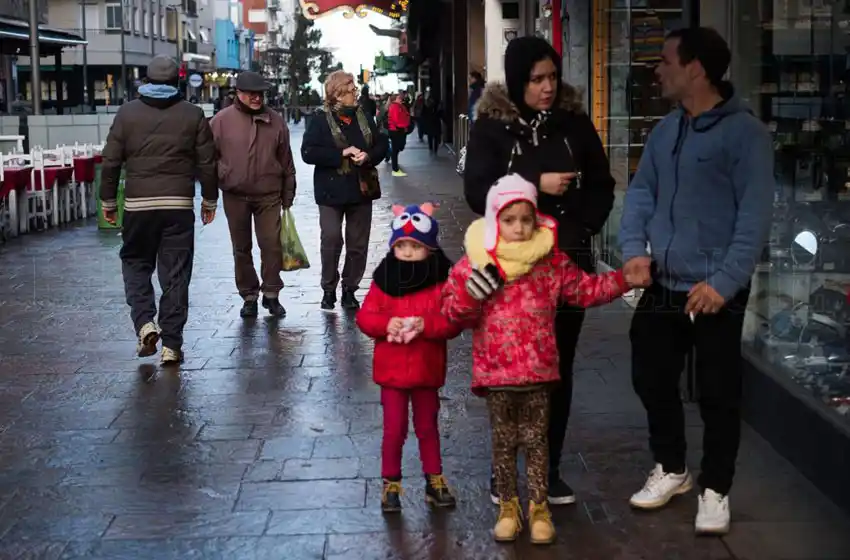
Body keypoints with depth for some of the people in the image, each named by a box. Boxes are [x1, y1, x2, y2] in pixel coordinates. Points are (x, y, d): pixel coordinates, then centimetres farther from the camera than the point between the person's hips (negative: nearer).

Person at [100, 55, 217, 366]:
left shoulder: (127, 113, 2)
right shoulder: (192, 115, 2)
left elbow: (111, 161, 2)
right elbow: (207, 163, 3)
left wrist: (108, 200, 12)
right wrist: (209, 200, 14)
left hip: (138, 204, 0)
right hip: (179, 204, 0)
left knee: (135, 263, 17)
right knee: (175, 273, 4)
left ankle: (144, 323, -3)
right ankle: (171, 345, 6)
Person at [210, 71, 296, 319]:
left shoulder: (275, 121, 3)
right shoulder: (222, 120, -2)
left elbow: (286, 161, 8)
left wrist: (288, 196, 8)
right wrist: (222, 177, -10)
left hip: (268, 195, 0)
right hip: (235, 196, 0)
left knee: (271, 244, -3)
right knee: (242, 248, 9)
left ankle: (271, 294, 11)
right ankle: (249, 296, 20)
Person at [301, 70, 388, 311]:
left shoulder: (364, 118, 8)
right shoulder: (321, 120, -5)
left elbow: (381, 144, 12)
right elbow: (308, 152, -14)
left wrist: (368, 156, -10)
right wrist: (341, 154, -19)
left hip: (361, 188, 4)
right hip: (332, 190, -4)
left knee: (358, 243, 7)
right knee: (331, 240, -4)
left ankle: (350, 289, 17)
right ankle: (329, 289, 10)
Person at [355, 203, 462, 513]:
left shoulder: (441, 281, -8)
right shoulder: (383, 280, -5)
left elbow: (453, 322, -12)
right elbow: (365, 316, -4)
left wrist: (426, 325, -27)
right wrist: (386, 324, -23)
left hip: (427, 369, 0)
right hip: (392, 369, 0)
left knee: (427, 427, 15)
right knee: (394, 429, 7)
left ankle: (434, 481, 29)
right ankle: (391, 484, 21)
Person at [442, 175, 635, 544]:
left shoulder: (552, 261, 0)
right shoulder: (475, 263, -4)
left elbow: (585, 290, 7)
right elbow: (453, 312, -2)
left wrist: (623, 279, -2)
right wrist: (470, 294, -23)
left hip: (538, 369, 1)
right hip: (495, 371, 0)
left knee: (536, 441, 10)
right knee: (503, 441, 12)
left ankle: (539, 508, 22)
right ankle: (508, 507, 26)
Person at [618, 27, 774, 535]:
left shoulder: (744, 132, -12)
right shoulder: (666, 130, 9)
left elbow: (756, 215, -16)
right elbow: (641, 192, 12)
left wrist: (725, 281, -21)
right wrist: (635, 248, -5)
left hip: (715, 293, -6)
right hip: (661, 286, 7)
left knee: (719, 394, 6)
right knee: (652, 379, 15)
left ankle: (716, 489, 22)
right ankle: (671, 468, 36)